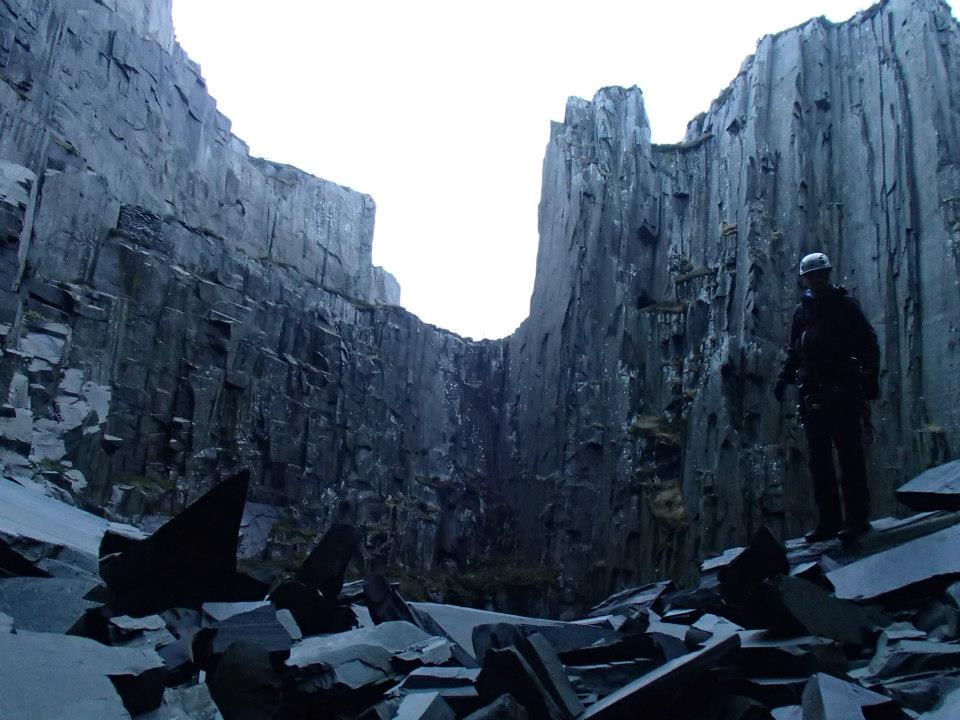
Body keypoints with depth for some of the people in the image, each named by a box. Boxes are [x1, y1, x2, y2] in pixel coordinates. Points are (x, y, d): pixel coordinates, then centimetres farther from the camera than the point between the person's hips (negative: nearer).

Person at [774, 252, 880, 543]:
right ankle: (829, 520, 10)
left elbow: (869, 344, 0)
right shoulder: (802, 310, 15)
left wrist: (870, 381, -10)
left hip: (843, 391, -5)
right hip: (813, 394, 5)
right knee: (818, 458, 5)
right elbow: (794, 351, 22)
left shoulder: (845, 305, 2)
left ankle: (857, 517, -1)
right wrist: (784, 378, 9)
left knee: (849, 455, -5)